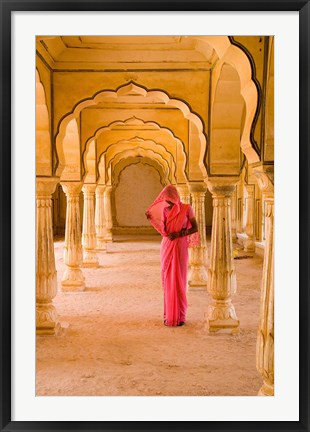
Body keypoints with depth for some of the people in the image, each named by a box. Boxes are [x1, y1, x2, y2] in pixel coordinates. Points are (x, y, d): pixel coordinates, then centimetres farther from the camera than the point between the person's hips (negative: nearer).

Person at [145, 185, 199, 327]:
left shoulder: (186, 208, -4)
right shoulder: (164, 210, 8)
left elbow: (195, 228, -2)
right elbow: (163, 230, 13)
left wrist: (179, 234, -14)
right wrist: (151, 219, 1)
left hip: (180, 247, -4)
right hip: (166, 247, 4)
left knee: (179, 281, -1)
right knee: (167, 280, 5)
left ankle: (180, 316, 9)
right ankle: (168, 314, 15)